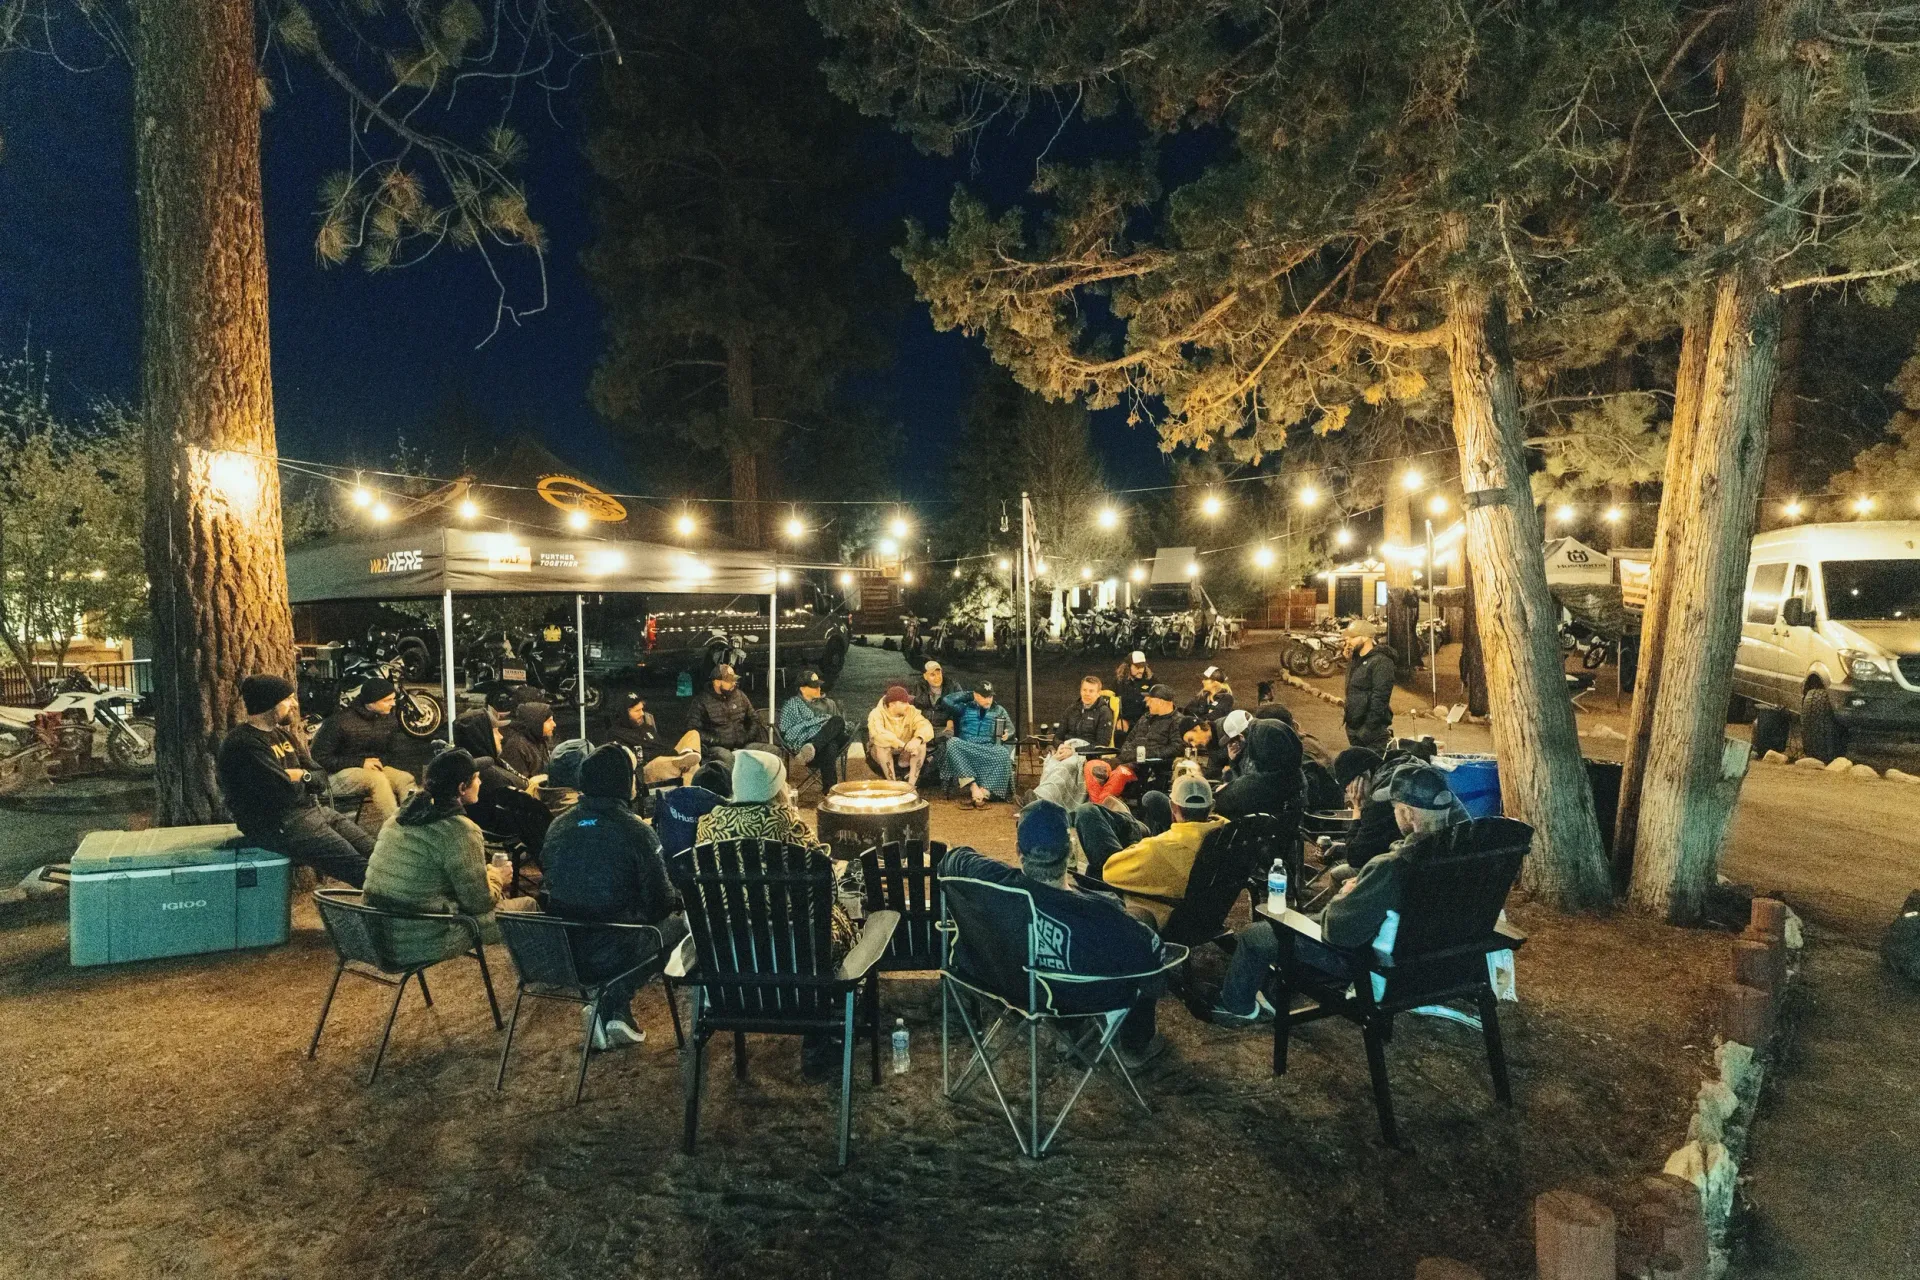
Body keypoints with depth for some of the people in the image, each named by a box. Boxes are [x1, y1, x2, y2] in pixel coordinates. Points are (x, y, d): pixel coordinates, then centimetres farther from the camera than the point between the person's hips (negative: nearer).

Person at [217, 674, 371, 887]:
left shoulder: (282, 734, 15)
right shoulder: (243, 744, -15)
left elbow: (320, 780, 14)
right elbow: (284, 791, -23)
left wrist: (303, 775, -9)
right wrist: (298, 779, -1)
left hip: (311, 811, 9)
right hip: (276, 826, -9)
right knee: (358, 867, -20)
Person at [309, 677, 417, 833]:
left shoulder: (387, 719, 5)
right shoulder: (340, 720, -14)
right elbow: (319, 757, -13)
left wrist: (379, 761, -6)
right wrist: (360, 763, -19)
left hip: (372, 768, 6)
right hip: (338, 773, -6)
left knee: (406, 779, -21)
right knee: (377, 779, -34)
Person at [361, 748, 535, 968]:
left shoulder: (402, 815, 5)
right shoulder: (460, 830, -20)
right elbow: (479, 902, -13)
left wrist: (487, 874, 17)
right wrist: (496, 877, 7)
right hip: (423, 944, -8)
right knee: (527, 906, 9)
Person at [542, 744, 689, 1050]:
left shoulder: (558, 826, 0)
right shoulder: (636, 832, -16)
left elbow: (552, 885, 14)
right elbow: (660, 903, -11)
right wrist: (676, 901, 12)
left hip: (556, 953, 5)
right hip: (611, 955, -5)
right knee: (677, 922, 18)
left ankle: (615, 1012, 19)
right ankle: (612, 1004, 18)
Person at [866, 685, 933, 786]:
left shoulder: (911, 711, -7)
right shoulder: (877, 714, -19)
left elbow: (926, 727, -22)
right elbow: (878, 734, -38)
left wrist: (917, 739, -45)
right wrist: (904, 746, -45)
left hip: (905, 755, 3)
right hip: (881, 754, -3)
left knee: (921, 744, -24)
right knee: (882, 745, -34)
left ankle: (911, 784, -26)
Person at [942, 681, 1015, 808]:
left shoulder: (999, 711, 22)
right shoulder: (965, 708, 16)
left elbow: (1011, 728, 21)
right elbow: (948, 700, 1)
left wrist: (1007, 734, -3)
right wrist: (968, 695, 10)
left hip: (988, 750, 1)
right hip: (965, 749, -1)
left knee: (1003, 753, -34)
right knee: (952, 743, -36)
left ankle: (983, 792, -37)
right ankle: (973, 786, -39)